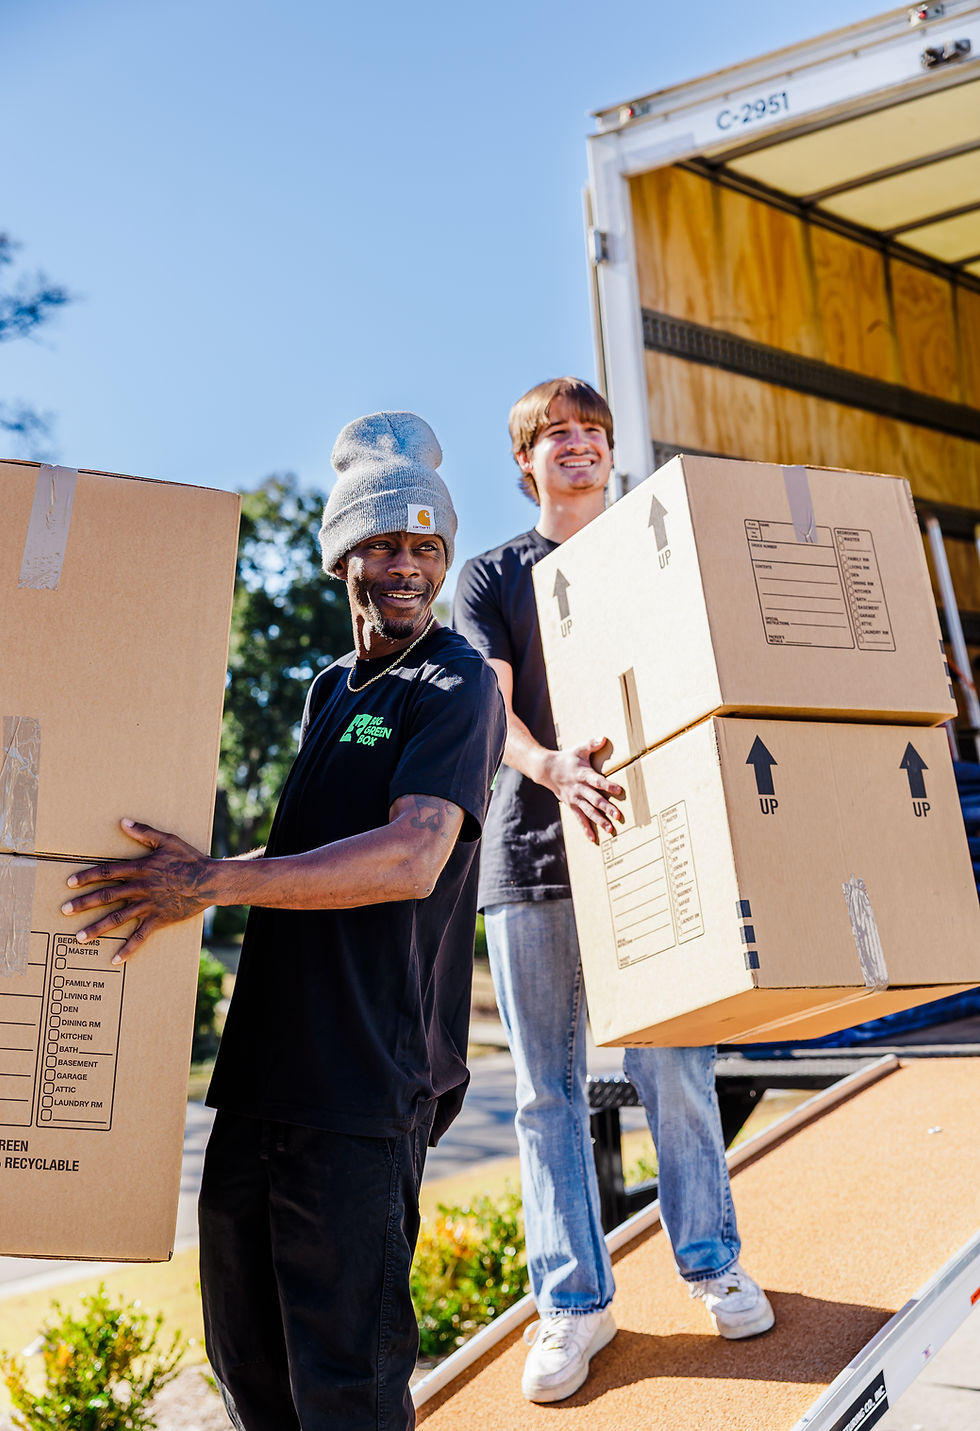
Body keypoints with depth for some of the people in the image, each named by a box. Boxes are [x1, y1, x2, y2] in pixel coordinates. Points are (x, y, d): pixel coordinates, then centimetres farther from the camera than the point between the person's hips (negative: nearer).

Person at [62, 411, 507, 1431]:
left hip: (365, 1078, -7)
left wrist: (217, 881, -25)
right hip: (263, 1060, 8)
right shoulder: (329, 689, 17)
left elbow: (411, 858, -21)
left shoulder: (456, 685, -6)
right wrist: (183, 872, 20)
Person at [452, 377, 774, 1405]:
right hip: (529, 847, 0)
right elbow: (489, 706, -4)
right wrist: (551, 766, -26)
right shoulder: (489, 578, 11)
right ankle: (573, 1300, 14)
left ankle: (711, 1261, 21)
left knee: (675, 1067, 1)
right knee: (547, 1088, 3)